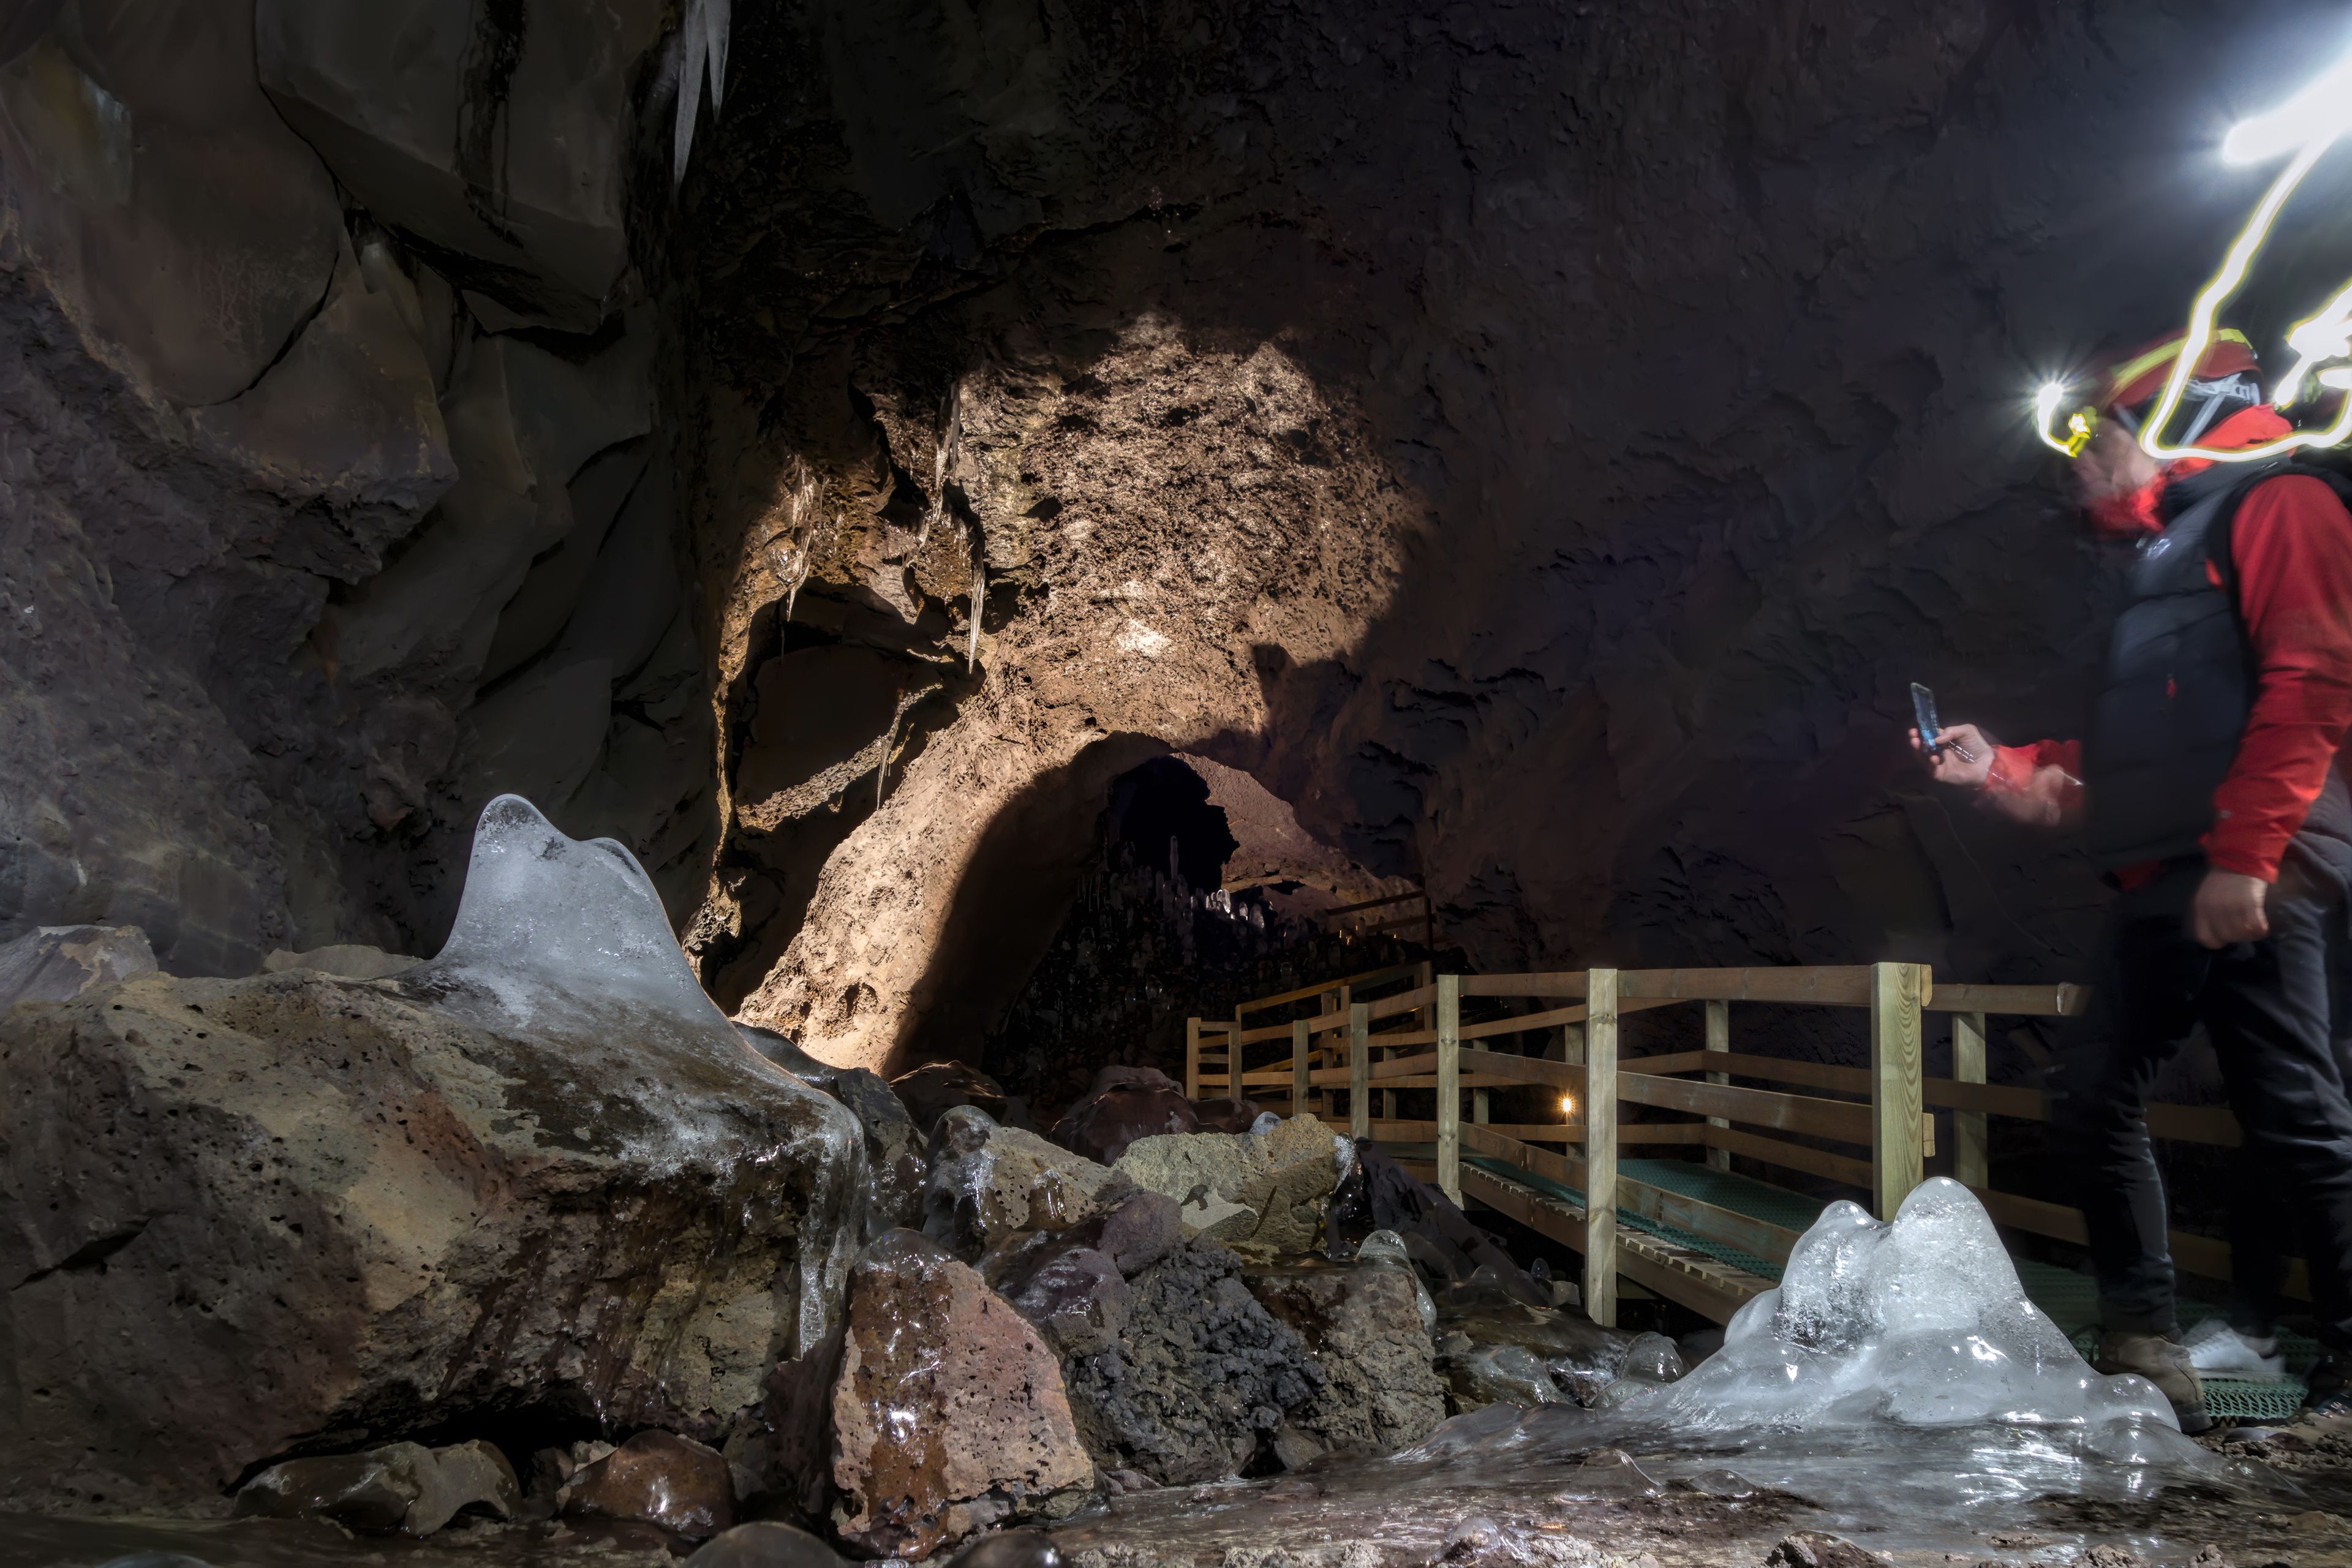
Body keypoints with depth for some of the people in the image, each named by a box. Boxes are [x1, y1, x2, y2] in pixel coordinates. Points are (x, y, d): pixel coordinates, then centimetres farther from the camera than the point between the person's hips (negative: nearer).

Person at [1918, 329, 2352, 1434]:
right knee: (2091, 1096, 6)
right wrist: (1998, 770, 18)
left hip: (2250, 882, -9)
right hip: (2162, 887, 9)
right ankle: (2145, 1348, 14)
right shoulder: (2161, 559, 29)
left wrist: (2244, 855, -21)